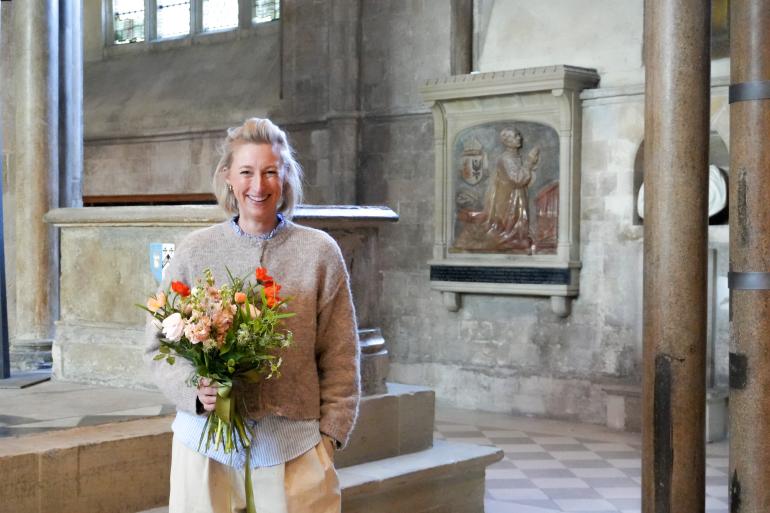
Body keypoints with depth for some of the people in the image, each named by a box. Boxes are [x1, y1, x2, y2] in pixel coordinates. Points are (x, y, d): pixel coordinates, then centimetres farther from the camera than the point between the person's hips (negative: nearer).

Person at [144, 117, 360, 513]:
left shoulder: (319, 252, 0)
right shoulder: (194, 251, 2)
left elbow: (338, 358, 2)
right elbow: (159, 346, 6)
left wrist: (330, 433, -2)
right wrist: (194, 390, -11)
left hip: (293, 446, -1)